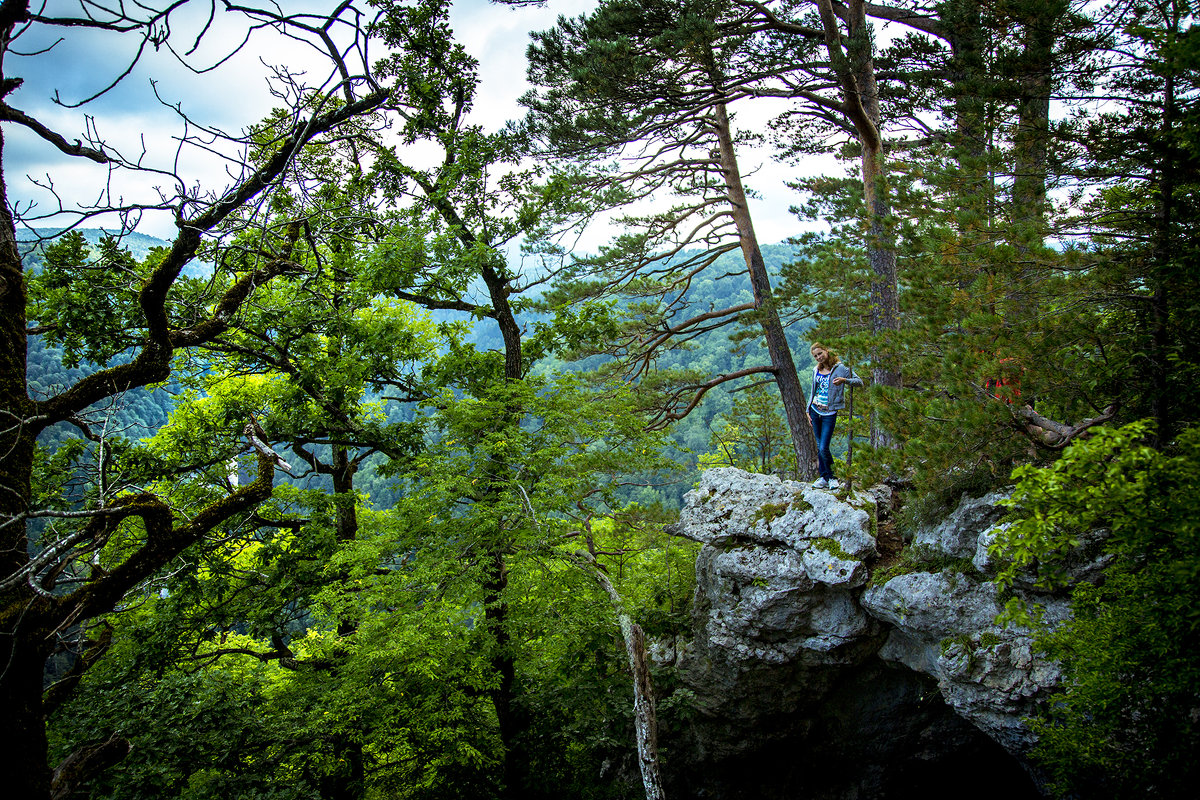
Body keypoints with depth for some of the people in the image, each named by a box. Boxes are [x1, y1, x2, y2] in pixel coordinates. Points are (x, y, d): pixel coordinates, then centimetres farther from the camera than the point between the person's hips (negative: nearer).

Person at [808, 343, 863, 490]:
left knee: (823, 448, -11)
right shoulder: (816, 370, 10)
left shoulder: (839, 368, -7)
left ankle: (831, 477, 6)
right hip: (815, 411, 5)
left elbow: (860, 382, -12)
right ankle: (824, 477, 16)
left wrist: (844, 380, -28)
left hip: (829, 413, -5)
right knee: (819, 447, 7)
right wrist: (808, 409, 15)